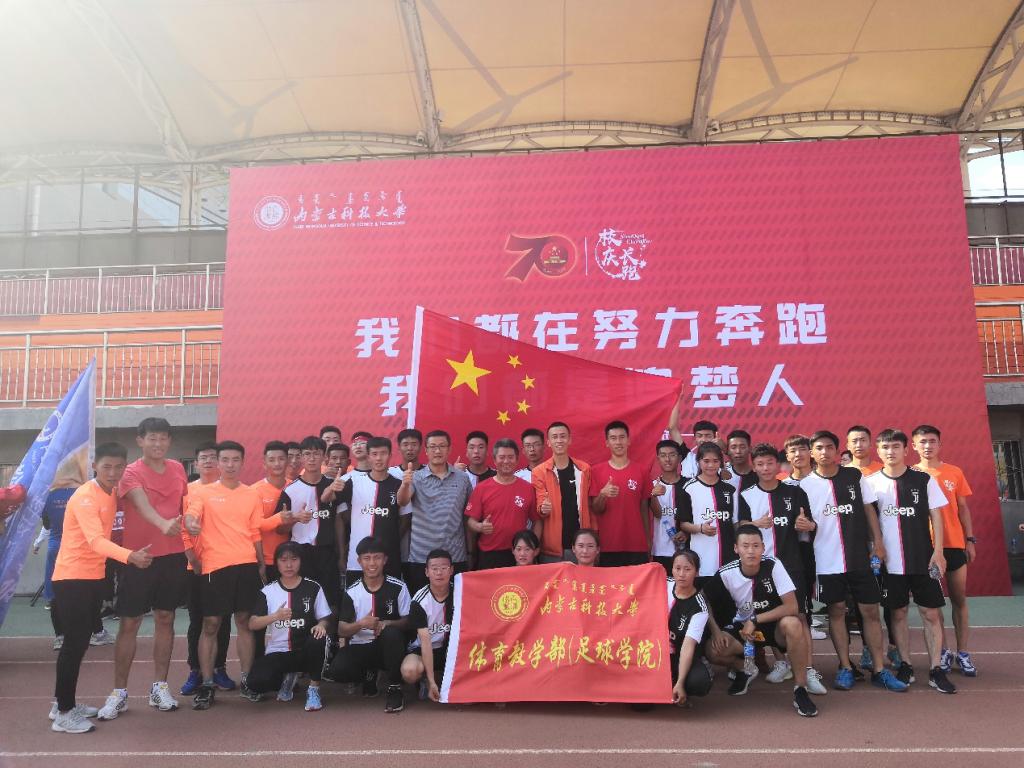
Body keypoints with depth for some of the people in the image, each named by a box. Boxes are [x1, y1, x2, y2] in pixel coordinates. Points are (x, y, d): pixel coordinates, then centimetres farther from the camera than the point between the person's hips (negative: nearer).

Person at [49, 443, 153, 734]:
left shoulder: (112, 493, 6)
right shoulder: (84, 496, -21)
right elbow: (95, 540, -34)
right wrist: (130, 556, -48)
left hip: (94, 576, 8)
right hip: (72, 577, -8)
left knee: (81, 642, 15)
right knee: (74, 643, -5)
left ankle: (64, 702, 28)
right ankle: (63, 714, 5)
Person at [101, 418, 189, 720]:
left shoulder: (178, 469, 6)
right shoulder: (131, 472, -9)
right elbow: (142, 504, -28)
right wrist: (164, 524, -46)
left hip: (173, 555, 4)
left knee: (165, 619, 10)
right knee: (129, 623, 3)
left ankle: (160, 687, 21)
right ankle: (119, 692, 15)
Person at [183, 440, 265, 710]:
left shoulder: (251, 495, 11)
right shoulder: (203, 492, 4)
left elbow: (256, 533, 13)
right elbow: (190, 516, -13)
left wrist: (262, 565, 10)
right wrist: (190, 523, -36)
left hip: (247, 565, 2)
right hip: (214, 566, -2)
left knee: (244, 621, 7)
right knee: (211, 624, 1)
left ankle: (246, 680, 16)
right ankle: (206, 684, 11)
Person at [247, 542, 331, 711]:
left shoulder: (313, 588, 0)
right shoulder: (268, 591, 2)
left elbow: (325, 618, 3)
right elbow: (252, 624, -6)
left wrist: (321, 625, -21)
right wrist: (275, 616, -24)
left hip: (305, 651, -1)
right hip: (277, 652, 2)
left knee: (318, 640, -35)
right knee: (256, 683, -25)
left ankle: (314, 689, -11)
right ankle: (287, 677, 12)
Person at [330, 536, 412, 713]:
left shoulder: (398, 587, -6)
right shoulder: (352, 592, -2)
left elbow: (408, 621, -3)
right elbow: (341, 631, -3)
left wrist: (386, 624, -23)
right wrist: (360, 624, -24)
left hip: (389, 647, -2)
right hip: (360, 646, 2)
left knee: (391, 633, -36)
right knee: (337, 670, -27)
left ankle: (395, 688, -15)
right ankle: (368, 675, 9)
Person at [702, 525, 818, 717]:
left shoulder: (773, 566, -21)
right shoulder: (727, 573, -15)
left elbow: (792, 607, -25)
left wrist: (755, 620, -24)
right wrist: (715, 630, -16)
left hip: (774, 626, -2)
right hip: (742, 627, 2)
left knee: (792, 624, -36)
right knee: (714, 651, -24)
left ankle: (800, 689, -17)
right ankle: (745, 670, 13)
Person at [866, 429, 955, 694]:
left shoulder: (924, 480, -1)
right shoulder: (871, 483, 0)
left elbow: (935, 515, 1)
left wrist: (938, 550, -6)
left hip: (923, 559, 0)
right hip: (890, 562, 0)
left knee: (931, 613, 3)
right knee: (898, 613, 8)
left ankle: (936, 670, 12)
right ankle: (905, 666, 20)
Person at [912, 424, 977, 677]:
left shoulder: (955, 473, 5)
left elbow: (963, 508, 9)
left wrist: (970, 540, 3)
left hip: (954, 544, 2)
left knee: (959, 599, 7)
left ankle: (963, 653, 15)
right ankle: (943, 651, 16)